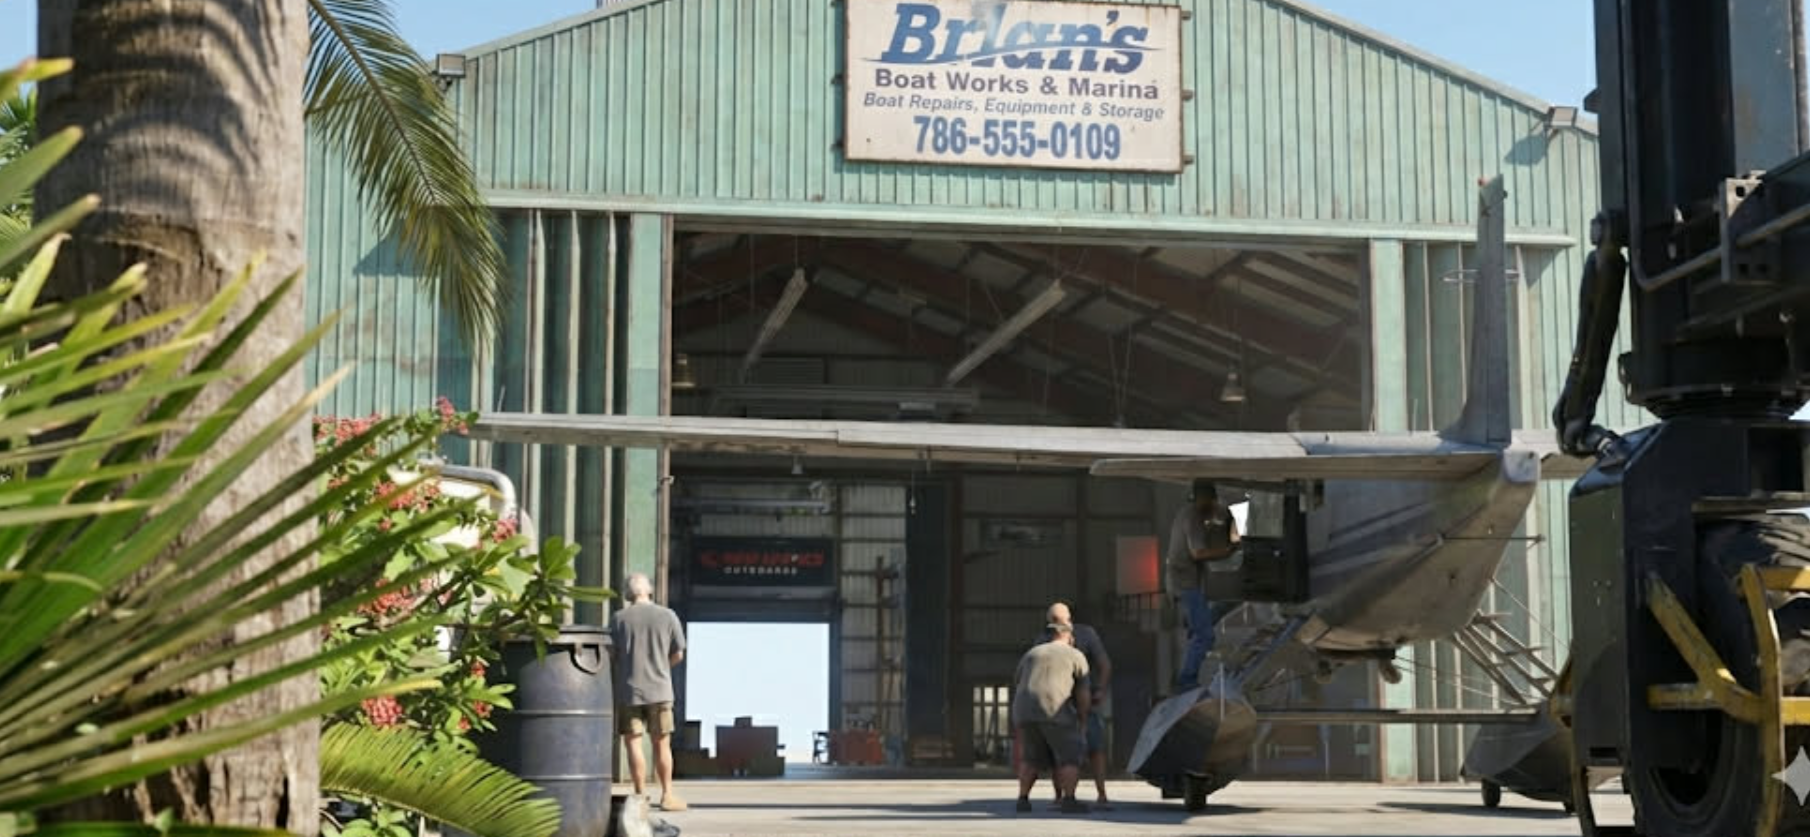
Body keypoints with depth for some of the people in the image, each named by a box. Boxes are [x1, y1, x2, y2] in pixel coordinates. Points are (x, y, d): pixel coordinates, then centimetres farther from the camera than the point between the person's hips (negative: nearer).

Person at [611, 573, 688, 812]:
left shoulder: (620, 619, -3)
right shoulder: (668, 616, 0)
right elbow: (678, 654, 4)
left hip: (629, 690, -1)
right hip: (660, 689, 2)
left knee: (633, 742, 2)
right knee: (662, 743, 10)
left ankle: (640, 795, 0)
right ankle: (667, 795, 13)